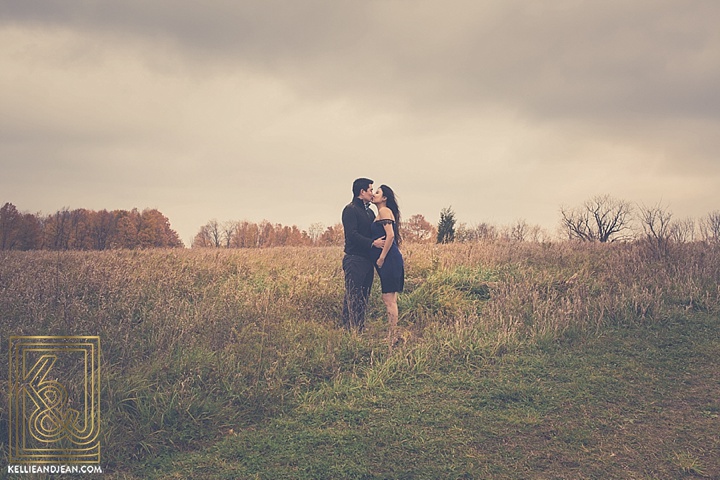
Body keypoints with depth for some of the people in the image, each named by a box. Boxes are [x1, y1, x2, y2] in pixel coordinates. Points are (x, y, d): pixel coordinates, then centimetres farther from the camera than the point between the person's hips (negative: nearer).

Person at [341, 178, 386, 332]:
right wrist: (373, 242, -20)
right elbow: (352, 234, -18)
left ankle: (360, 328, 15)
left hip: (367, 260, 9)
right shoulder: (350, 209, -8)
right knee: (352, 297, -7)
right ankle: (349, 329, -5)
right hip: (354, 260, -9)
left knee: (363, 297, 10)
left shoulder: (369, 212, 18)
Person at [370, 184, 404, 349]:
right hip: (390, 260, 10)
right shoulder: (383, 212, 20)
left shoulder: (384, 210, -8)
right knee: (389, 300, 13)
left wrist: (381, 258, -16)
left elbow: (390, 235, -18)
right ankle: (391, 337, 18)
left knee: (389, 301, -7)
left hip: (388, 260, -10)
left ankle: (392, 340, -4)